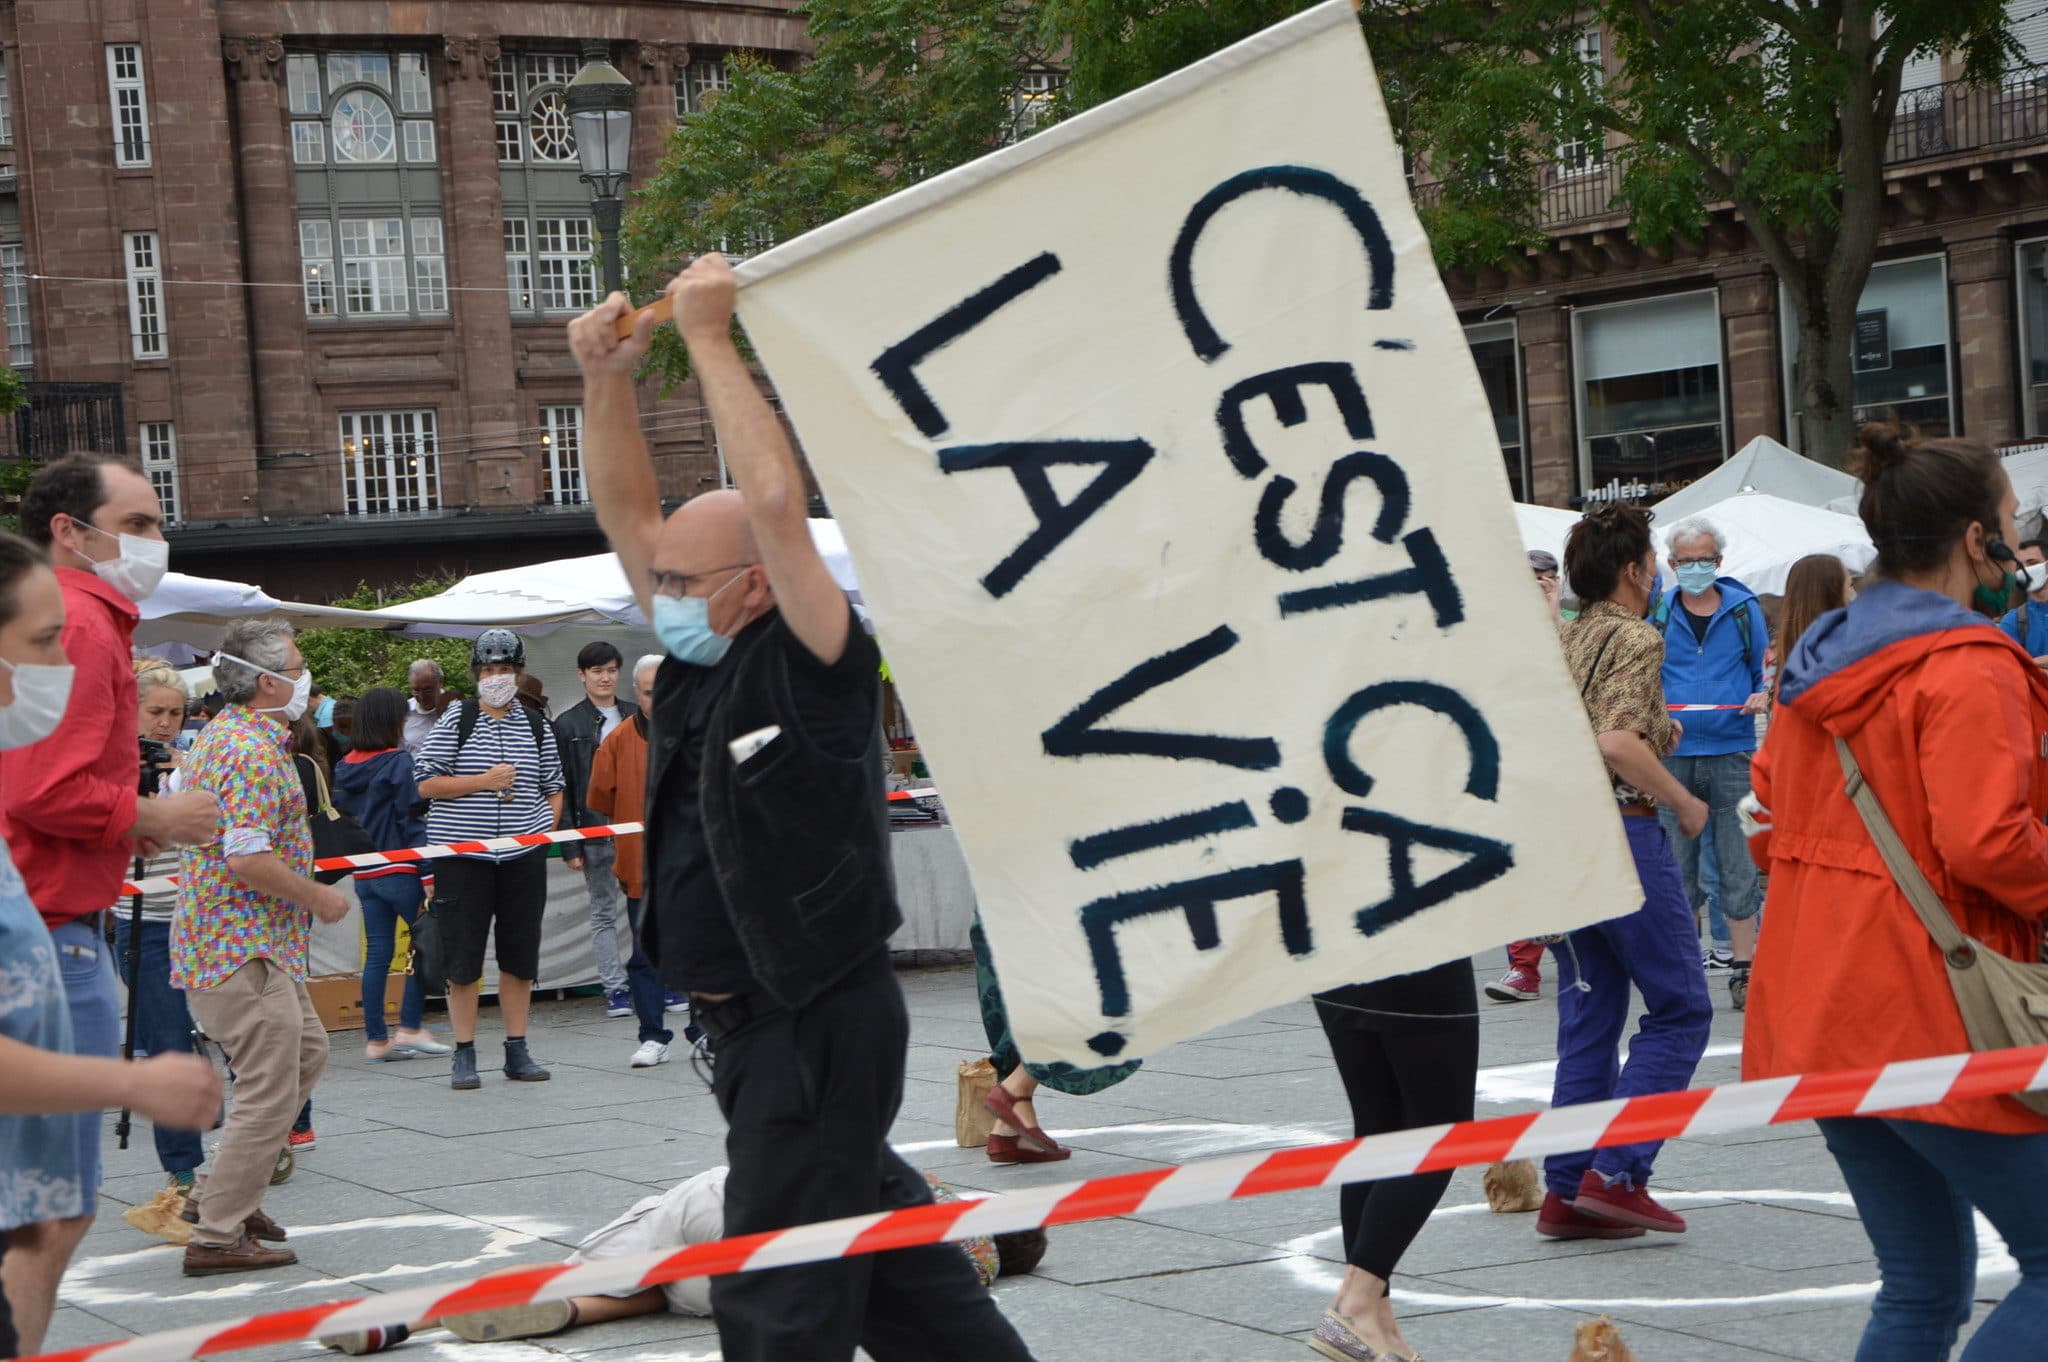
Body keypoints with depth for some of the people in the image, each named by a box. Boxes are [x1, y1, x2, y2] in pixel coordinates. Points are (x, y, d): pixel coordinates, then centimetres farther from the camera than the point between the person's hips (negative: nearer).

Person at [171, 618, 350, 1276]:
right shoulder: (255, 752, -20)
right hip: (244, 946, -11)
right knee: (270, 1089, -6)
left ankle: (223, 1192, 26)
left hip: (240, 940, 11)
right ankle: (218, 1236, -3)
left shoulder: (221, 734, 14)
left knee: (306, 1051, 22)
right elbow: (249, 859, -27)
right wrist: (318, 896, -14)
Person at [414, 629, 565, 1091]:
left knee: (520, 955, 7)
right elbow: (426, 784, -5)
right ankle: (464, 1056, 8)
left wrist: (546, 827, 4)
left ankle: (517, 1051, 17)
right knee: (463, 956, -1)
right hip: (462, 856, -3)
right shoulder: (454, 721, 0)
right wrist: (484, 781, -12)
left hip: (523, 857, 3)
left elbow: (553, 788, 20)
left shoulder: (537, 727, 10)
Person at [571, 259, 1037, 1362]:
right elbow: (629, 516, 13)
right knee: (876, 1232, 18)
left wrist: (710, 338, -18)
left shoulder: (816, 667, -13)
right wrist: (606, 379, 0)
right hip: (746, 1024, 9)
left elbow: (777, 502, -25)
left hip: (819, 1023, -9)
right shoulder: (699, 667, 9)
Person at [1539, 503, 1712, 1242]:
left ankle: (1567, 1190, 11)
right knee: (1680, 1007, 1)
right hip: (1620, 829, -8)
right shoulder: (1635, 638, -11)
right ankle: (1617, 1173, -6)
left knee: (1588, 1016, 11)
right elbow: (1617, 743, -24)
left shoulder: (1564, 640, 14)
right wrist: (1684, 802, -12)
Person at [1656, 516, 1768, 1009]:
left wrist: (1762, 696, -8)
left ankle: (1743, 969, 4)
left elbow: (1764, 669, 14)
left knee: (1738, 867, -2)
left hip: (1732, 752, -1)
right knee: (1678, 865, 4)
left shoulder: (1744, 608, 7)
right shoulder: (1656, 614, 7)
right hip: (1674, 753, 1)